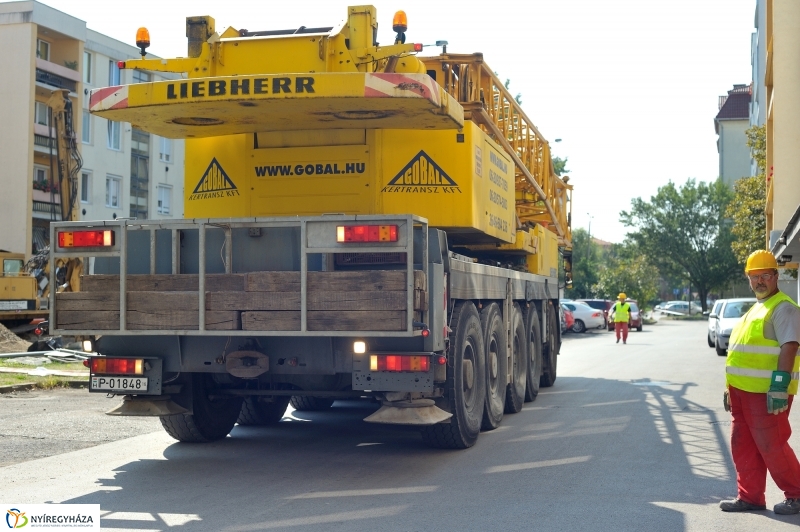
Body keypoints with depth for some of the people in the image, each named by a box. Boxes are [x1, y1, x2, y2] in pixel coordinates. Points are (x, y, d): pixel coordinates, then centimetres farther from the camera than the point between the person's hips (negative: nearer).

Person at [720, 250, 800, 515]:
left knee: (771, 446, -3)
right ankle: (750, 496, 19)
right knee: (742, 445, 11)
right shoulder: (755, 309, 20)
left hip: (765, 391, -9)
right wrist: (732, 388, 23)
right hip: (742, 390, 9)